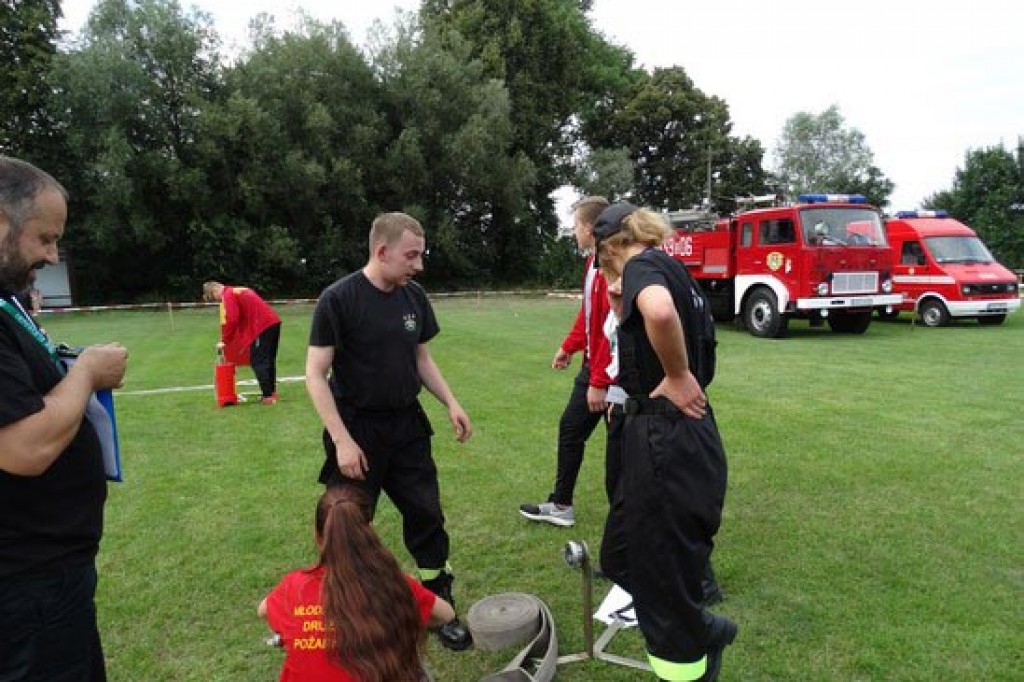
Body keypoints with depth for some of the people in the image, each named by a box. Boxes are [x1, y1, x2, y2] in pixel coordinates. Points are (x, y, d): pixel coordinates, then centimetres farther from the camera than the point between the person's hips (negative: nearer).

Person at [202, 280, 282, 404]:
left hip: (263, 326, -9)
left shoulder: (228, 294, -4)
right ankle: (271, 391, 23)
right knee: (268, 361, 16)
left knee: (258, 362, -5)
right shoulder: (240, 291, 24)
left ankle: (268, 396, -7)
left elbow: (232, 320, -14)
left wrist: (224, 341, -3)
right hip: (273, 322, 9)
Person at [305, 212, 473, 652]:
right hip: (358, 429, -4)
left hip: (407, 426, 5)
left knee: (427, 516, 8)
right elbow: (316, 374, -15)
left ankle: (439, 609, 26)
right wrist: (342, 440, -19)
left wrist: (451, 403, 4)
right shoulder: (338, 298, -15)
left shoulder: (414, 297, 1)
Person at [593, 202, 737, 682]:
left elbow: (660, 313, -37)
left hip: (665, 442, -9)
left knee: (664, 584, 7)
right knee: (622, 559, 23)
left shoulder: (643, 264, -11)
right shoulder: (677, 273, 17)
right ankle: (704, 633, 41)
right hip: (685, 439, 9)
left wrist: (677, 377, -22)